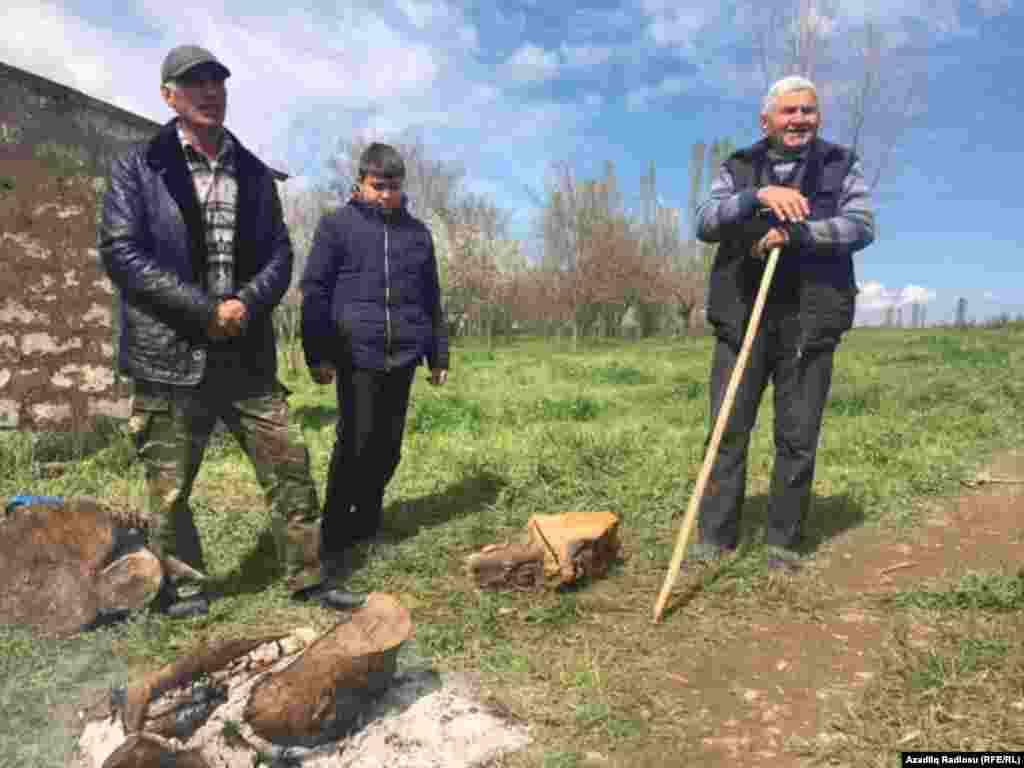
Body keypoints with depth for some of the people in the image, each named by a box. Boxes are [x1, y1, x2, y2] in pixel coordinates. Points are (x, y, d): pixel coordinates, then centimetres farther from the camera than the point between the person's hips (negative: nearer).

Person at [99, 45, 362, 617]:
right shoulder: (138, 168, 2)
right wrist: (205, 310, -16)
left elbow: (280, 254, 8)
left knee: (291, 464, 4)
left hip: (247, 353, 3)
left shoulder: (254, 174, 13)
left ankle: (307, 577, 19)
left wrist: (246, 303, -12)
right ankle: (177, 590, 27)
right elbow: (121, 252, -8)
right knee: (169, 485, 7)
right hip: (171, 355, -3)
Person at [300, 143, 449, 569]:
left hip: (402, 358, 4)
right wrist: (317, 354, -8)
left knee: (388, 446, 8)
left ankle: (366, 523, 24)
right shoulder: (337, 224, 3)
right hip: (356, 355, -4)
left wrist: (438, 356, 15)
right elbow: (314, 290, -1)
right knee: (355, 443, -6)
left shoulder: (418, 233, 14)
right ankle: (333, 534, 8)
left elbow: (431, 302, 18)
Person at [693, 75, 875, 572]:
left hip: (809, 323, 0)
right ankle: (715, 537, 9)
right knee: (727, 431, 0)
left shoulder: (841, 167, 11)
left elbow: (861, 226, -5)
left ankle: (783, 540, 17)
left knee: (798, 438, 4)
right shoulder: (738, 169, 12)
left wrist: (794, 235, -18)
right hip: (742, 319, 0)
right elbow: (705, 224, -5)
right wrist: (758, 196, -20)